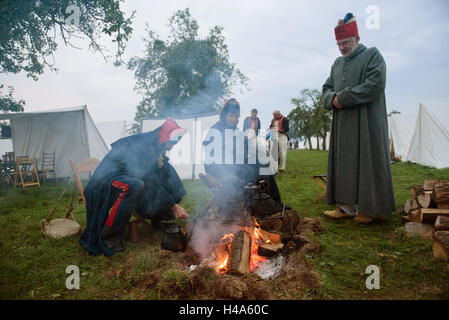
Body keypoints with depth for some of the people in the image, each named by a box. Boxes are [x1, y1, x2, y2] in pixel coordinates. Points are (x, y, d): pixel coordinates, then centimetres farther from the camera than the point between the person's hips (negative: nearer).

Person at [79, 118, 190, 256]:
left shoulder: (154, 147, 2)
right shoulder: (140, 145, -26)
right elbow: (150, 182, -29)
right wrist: (173, 206, -28)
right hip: (105, 181, -9)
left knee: (167, 171, 0)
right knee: (135, 185, -40)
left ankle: (157, 220, 10)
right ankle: (108, 236, -25)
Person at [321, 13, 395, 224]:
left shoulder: (372, 55, 1)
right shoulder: (337, 64, 20)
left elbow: (375, 85, -13)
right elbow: (327, 88, 18)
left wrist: (343, 98, -15)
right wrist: (333, 98, -6)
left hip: (366, 122, -6)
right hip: (342, 123, 6)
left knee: (366, 162, -4)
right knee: (343, 163, 5)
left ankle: (369, 209, 6)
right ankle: (346, 206, 12)